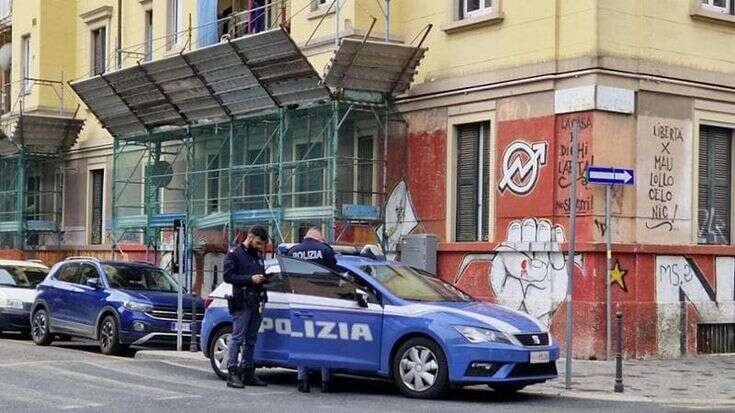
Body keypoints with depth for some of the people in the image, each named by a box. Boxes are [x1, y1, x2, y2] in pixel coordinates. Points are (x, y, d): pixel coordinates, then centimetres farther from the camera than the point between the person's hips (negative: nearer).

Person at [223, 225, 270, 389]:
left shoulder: (258, 255, 21)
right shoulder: (234, 254, -1)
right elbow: (228, 276, -10)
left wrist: (264, 279, 8)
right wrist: (250, 279, -17)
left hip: (256, 302, 7)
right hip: (241, 303, -7)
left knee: (251, 339, 10)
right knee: (237, 337, -10)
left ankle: (248, 373, 15)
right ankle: (232, 374, -10)